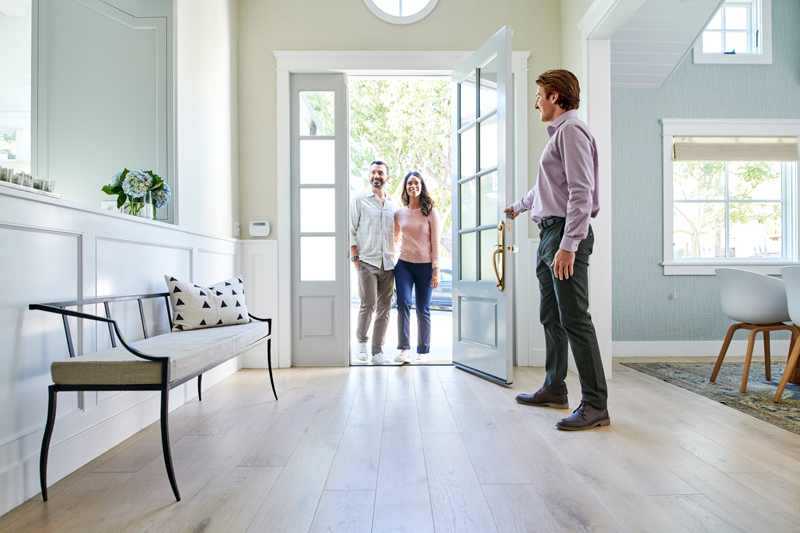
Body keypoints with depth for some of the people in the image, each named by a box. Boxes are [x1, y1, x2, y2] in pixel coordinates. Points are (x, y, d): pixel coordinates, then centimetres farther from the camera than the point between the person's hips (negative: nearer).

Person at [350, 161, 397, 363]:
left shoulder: (392, 203, 16)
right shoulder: (359, 200, 4)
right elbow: (351, 231, 0)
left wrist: (394, 256, 10)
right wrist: (355, 257, -8)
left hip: (388, 263, 4)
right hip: (367, 261, -4)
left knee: (384, 308, 3)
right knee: (368, 304, -7)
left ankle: (377, 351, 12)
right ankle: (361, 342, 18)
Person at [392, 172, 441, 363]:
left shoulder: (431, 211, 1)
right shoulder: (399, 213, 9)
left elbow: (435, 242, -2)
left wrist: (436, 270, -7)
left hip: (425, 265, -2)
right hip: (404, 264, 2)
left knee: (423, 310, 3)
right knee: (403, 303, -15)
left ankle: (423, 351, 15)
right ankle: (404, 349, -12)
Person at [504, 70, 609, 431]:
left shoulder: (571, 131, -7)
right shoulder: (557, 134, 23)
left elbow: (581, 192, -18)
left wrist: (568, 245, -25)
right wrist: (518, 207, 52)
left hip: (566, 232, -10)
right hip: (549, 232, 10)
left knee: (574, 319, -10)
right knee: (551, 317, 13)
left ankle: (595, 405, -1)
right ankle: (554, 390, 25)